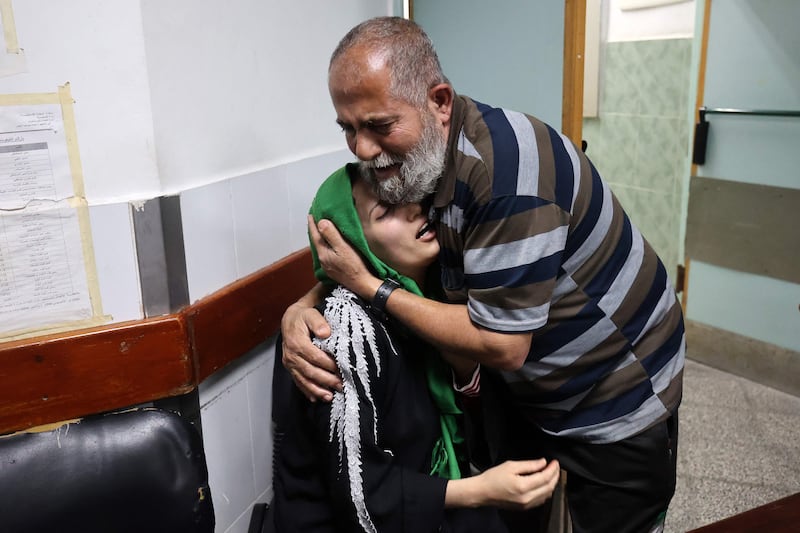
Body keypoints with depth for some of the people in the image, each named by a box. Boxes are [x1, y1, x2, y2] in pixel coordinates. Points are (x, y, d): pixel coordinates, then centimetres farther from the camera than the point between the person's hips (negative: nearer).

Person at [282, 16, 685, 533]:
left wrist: (369, 287, -27)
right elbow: (363, 264, 2)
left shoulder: (506, 168, -33)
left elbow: (501, 346, -31)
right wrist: (302, 309, -19)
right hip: (527, 391, 7)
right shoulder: (405, 159, -8)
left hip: (616, 402, -7)